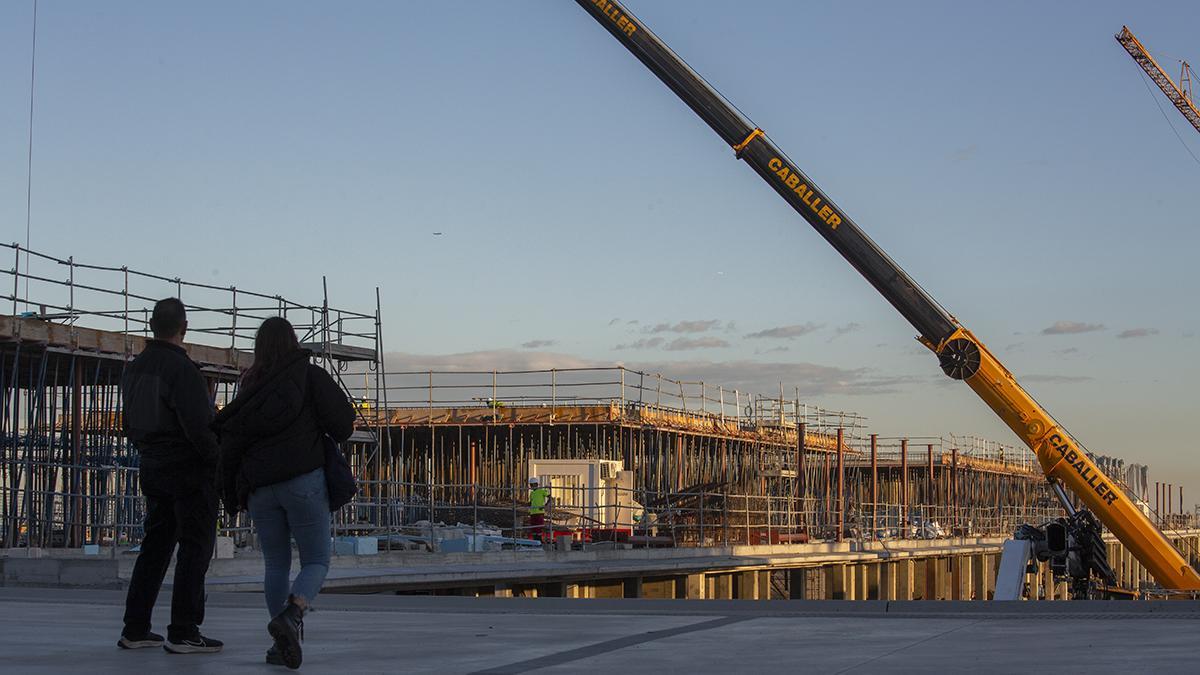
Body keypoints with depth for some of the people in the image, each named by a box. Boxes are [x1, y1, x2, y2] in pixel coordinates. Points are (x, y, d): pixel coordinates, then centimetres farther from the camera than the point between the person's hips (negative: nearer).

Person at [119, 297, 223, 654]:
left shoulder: (134, 369, 9)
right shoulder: (182, 370, -17)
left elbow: (128, 424, 18)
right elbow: (198, 425, -23)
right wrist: (218, 458, -10)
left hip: (152, 468, 8)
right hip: (191, 469, -8)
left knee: (155, 545, 14)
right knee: (195, 547, -2)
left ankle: (135, 629, 14)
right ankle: (183, 632, -5)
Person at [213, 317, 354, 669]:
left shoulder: (249, 388, 9)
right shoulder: (311, 377, -1)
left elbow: (230, 443, 5)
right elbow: (343, 423, -7)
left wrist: (232, 495, 13)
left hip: (260, 489, 4)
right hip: (304, 481, -3)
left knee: (276, 564, 13)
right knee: (316, 561, 2)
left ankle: (281, 644, 9)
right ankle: (291, 616, -25)